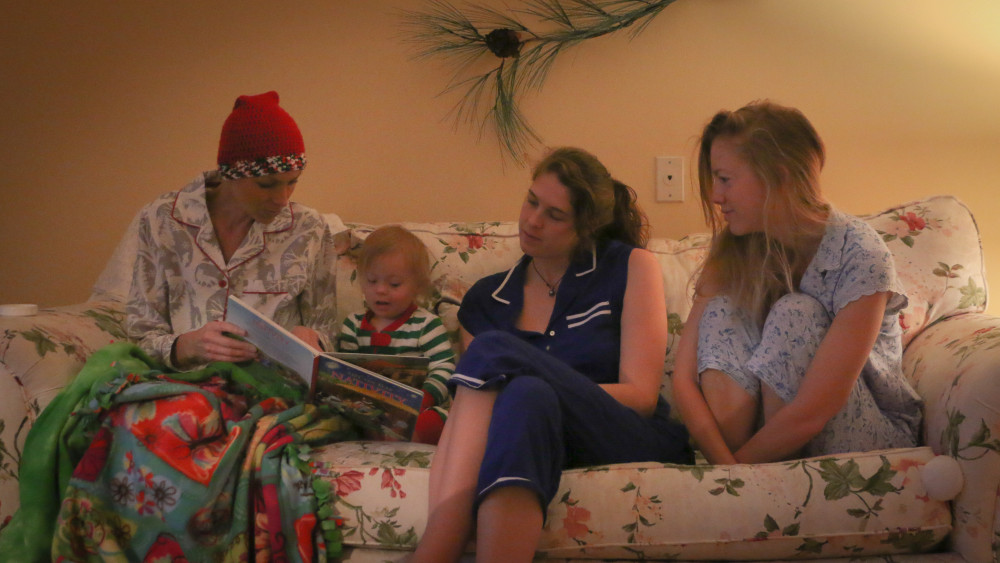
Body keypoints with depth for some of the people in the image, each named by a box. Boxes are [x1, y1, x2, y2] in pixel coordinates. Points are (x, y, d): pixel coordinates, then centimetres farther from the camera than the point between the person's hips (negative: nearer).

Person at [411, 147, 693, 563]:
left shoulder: (630, 268, 9)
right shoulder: (486, 300, 17)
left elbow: (640, 395, 1)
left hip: (636, 443, -2)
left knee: (493, 350, -28)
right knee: (527, 397, -36)